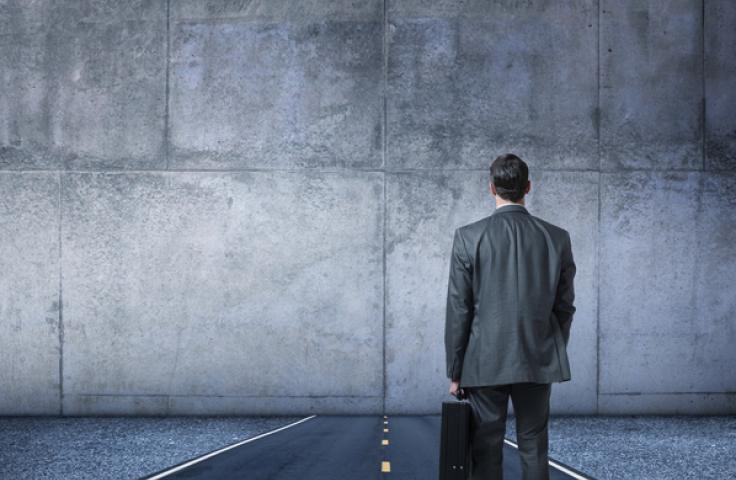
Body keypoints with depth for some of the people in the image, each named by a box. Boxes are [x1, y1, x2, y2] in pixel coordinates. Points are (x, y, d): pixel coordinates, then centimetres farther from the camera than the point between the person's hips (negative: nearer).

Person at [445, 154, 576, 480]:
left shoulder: (469, 237, -7)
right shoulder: (557, 239, 0)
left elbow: (458, 310, -5)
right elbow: (564, 307, 5)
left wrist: (455, 371, 1)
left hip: (484, 364, -2)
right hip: (538, 363, 2)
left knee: (486, 452, 3)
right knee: (534, 448, 9)